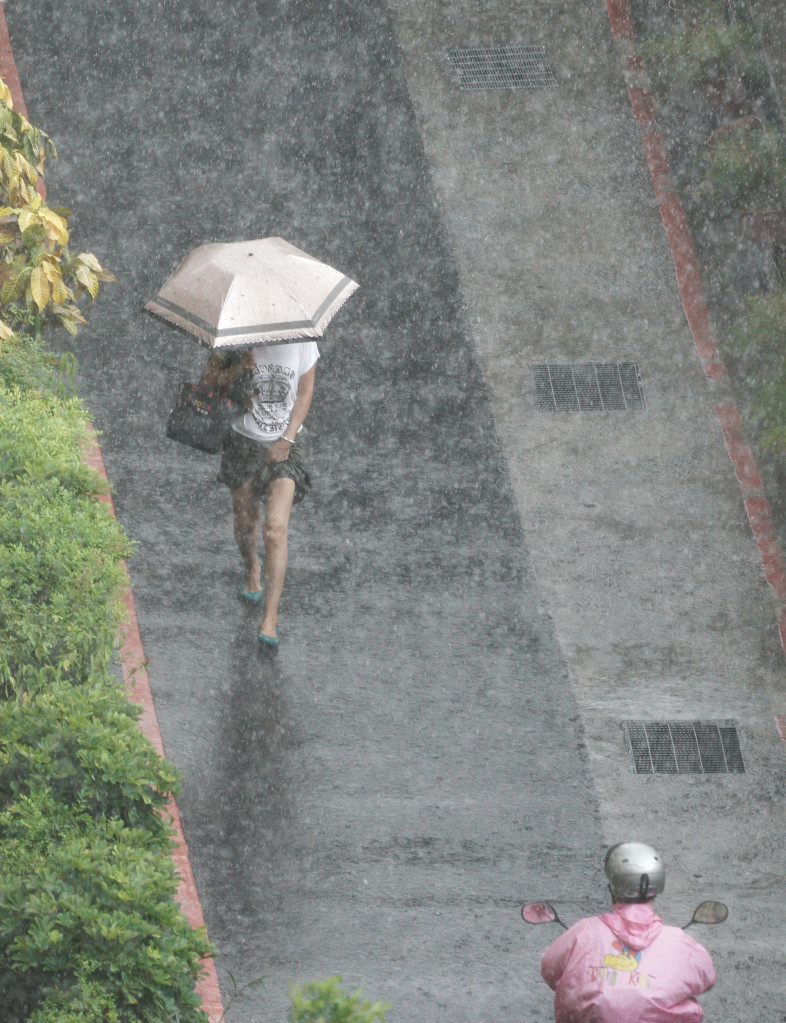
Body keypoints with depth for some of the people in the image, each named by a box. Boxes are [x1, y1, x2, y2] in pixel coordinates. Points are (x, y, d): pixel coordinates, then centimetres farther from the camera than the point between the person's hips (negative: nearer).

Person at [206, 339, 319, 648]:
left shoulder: (301, 342, -11)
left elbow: (305, 393, -1)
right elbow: (212, 379, -3)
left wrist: (287, 439, -8)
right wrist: (238, 368, -24)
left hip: (284, 446, -2)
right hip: (243, 440, 2)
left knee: (276, 528, -13)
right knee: (245, 520, 17)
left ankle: (270, 617, -9)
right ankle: (252, 571, 52)